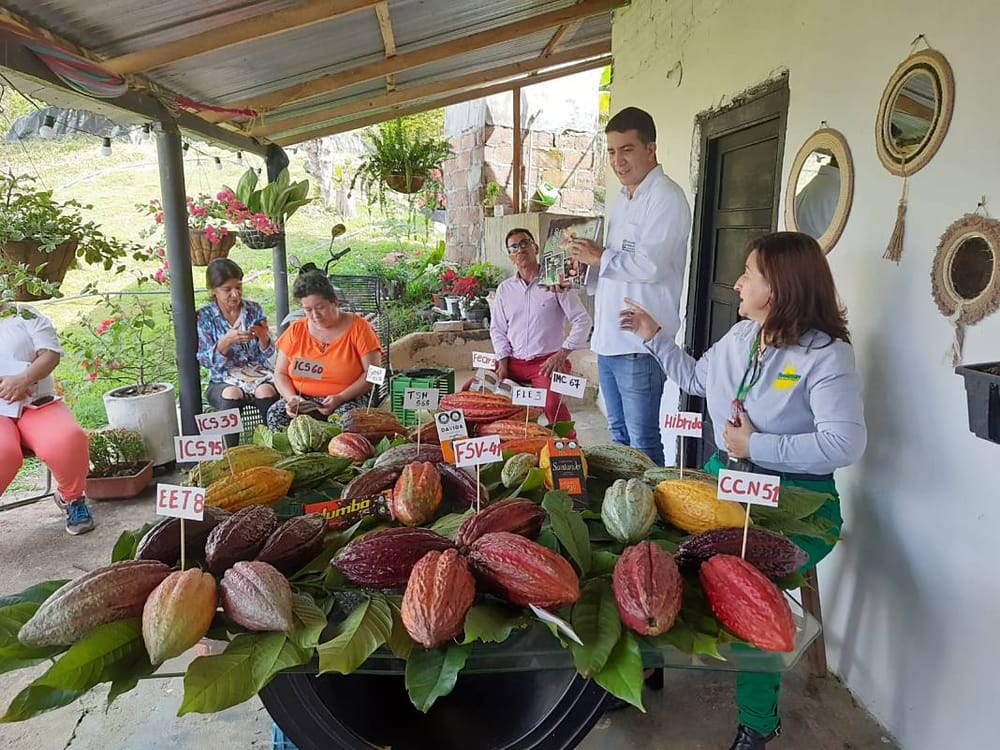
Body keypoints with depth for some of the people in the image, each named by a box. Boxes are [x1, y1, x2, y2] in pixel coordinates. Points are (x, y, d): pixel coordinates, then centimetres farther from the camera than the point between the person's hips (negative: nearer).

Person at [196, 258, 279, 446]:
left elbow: (267, 354, 5)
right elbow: (205, 360, -5)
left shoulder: (255, 310, 4)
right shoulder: (203, 317, 1)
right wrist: (226, 341, -23)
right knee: (231, 394, -35)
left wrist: (263, 337, -18)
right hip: (224, 379, -1)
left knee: (266, 392, -33)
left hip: (259, 372, 1)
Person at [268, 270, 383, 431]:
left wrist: (340, 398, -19)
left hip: (347, 400, -3)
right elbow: (280, 373, 12)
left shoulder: (358, 327, -1)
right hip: (303, 401, 3)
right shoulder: (295, 330, 9)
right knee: (275, 415, -27)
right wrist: (291, 397, -10)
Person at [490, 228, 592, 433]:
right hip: (514, 363, 5)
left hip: (547, 362, -5)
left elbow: (582, 320, -5)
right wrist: (503, 362, 2)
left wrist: (561, 354, -11)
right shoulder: (504, 289, 12)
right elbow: (497, 328, 16)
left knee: (551, 403, -32)